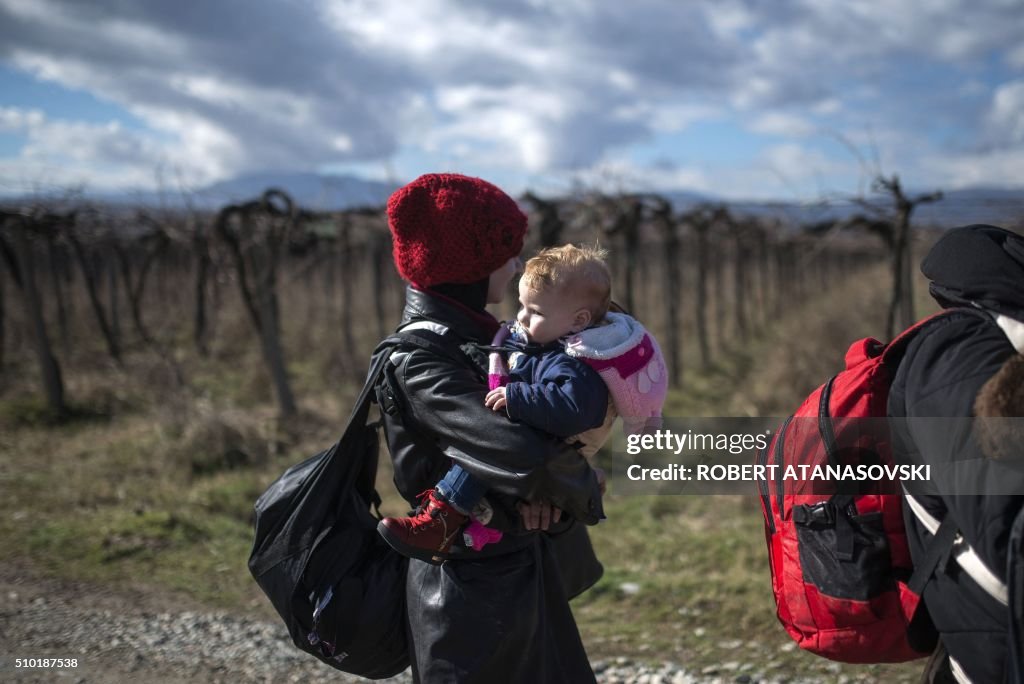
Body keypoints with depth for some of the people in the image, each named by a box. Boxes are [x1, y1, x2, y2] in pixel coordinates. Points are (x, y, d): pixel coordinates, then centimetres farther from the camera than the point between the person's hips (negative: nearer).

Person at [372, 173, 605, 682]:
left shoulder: (475, 335, 5)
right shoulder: (418, 361, -24)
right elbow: (526, 455, -35)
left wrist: (546, 489, -16)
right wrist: (580, 491, -15)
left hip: (520, 577, 9)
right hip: (475, 588, -9)